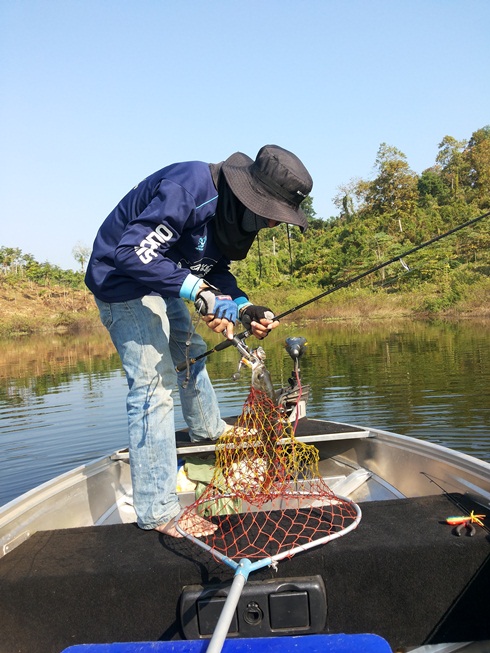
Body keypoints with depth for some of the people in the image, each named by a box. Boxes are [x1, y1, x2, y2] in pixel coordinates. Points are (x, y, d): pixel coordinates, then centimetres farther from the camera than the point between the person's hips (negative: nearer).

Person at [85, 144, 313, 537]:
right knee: (153, 383, -13)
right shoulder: (188, 191, -32)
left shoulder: (235, 209, -2)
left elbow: (215, 270, 5)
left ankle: (208, 429, 47)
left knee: (190, 352, 22)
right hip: (122, 279, -9)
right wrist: (199, 292, -38)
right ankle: (158, 512, -6)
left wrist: (244, 307, -12)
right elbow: (132, 253, -36)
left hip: (164, 280, 10)